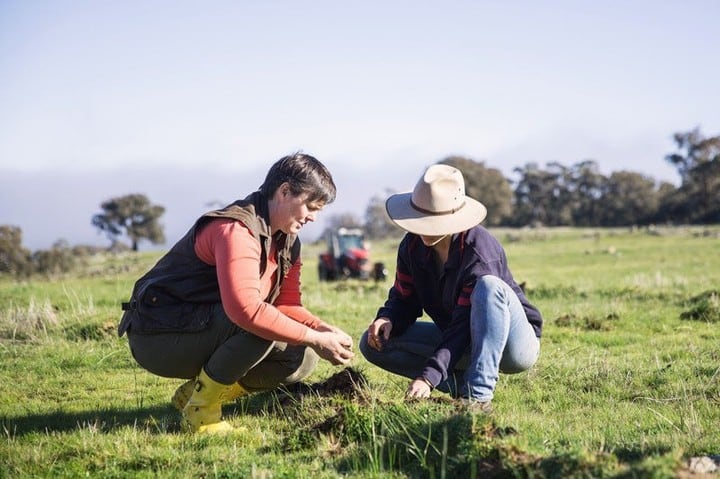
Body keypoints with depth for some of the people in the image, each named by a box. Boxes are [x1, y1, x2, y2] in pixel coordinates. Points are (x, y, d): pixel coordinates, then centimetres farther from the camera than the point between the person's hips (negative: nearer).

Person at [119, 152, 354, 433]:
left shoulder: (287, 242, 8)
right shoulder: (236, 230, -24)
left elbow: (287, 305, 7)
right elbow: (246, 309, -37)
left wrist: (326, 331, -13)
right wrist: (315, 338, -32)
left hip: (207, 331, 10)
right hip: (158, 338, -10)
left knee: (301, 359, -3)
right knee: (260, 326, -32)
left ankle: (195, 392, 5)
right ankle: (201, 410, -15)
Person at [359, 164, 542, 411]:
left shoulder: (480, 253, -28)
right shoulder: (412, 245, -7)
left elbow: (464, 326, -31)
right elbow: (403, 299, 2)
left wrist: (428, 377, -38)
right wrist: (387, 320, -22)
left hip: (516, 343, -6)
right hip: (463, 342, 7)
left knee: (489, 286, -38)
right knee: (373, 343, -6)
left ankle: (478, 395, -36)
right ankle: (462, 383, -11)